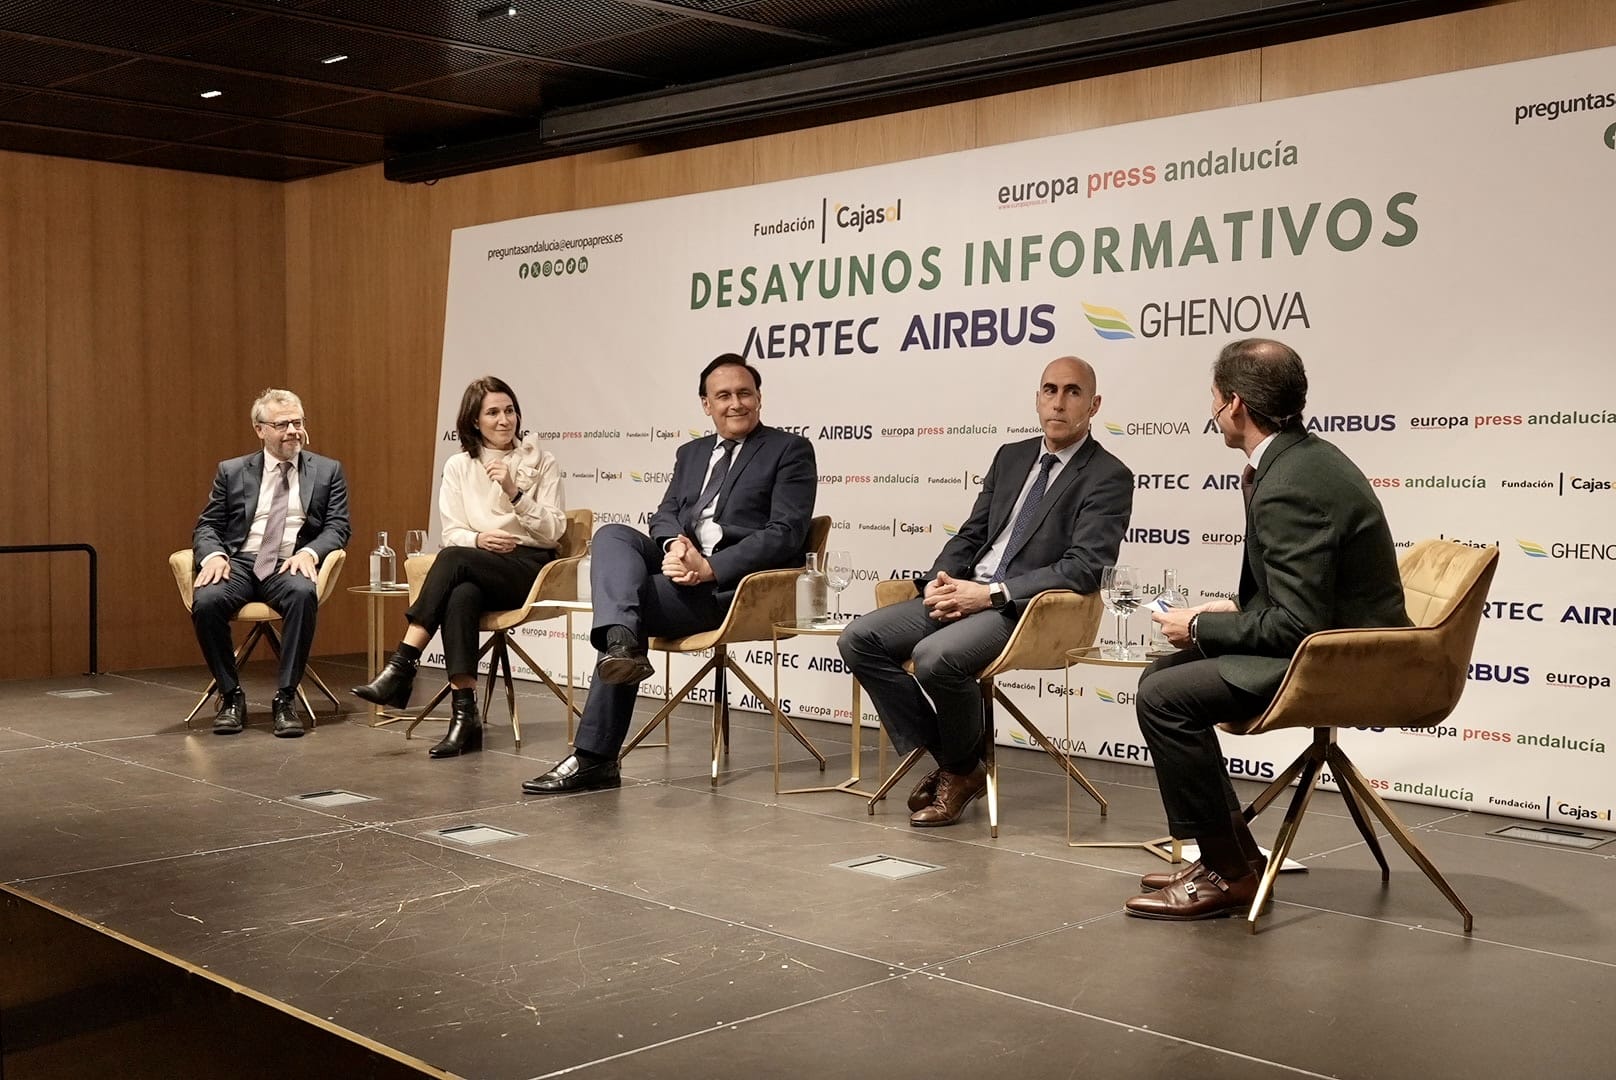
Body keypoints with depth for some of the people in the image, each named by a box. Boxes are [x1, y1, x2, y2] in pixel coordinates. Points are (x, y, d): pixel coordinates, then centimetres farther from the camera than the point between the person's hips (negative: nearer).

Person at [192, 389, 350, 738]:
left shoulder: (327, 471, 12)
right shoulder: (232, 472, 14)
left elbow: (337, 527, 5)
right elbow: (207, 526, 13)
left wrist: (309, 552, -17)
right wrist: (213, 555, -11)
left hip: (290, 565, -1)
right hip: (239, 563, 1)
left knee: (304, 594, -37)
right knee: (205, 601, -31)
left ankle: (285, 699, -25)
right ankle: (230, 695, -11)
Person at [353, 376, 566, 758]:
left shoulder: (541, 461, 6)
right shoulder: (459, 466, 13)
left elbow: (554, 531, 0)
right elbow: (452, 532, 9)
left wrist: (515, 492, -13)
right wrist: (478, 539, -14)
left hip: (530, 566, -2)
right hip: (476, 568, 2)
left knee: (454, 558, -32)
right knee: (460, 597, -36)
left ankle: (402, 665, -33)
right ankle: (465, 715, -38)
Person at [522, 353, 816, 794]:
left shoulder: (790, 450, 3)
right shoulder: (691, 453, 25)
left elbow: (785, 534, -9)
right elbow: (666, 514, 14)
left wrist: (709, 566, -20)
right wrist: (675, 545, -13)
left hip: (740, 581, -6)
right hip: (683, 567, 6)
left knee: (635, 596, -24)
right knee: (612, 535, -20)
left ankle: (595, 756, -20)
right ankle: (621, 642, -46)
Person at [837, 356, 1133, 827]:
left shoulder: (1108, 477, -5)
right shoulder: (1011, 457, 17)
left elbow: (1083, 569, -15)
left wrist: (991, 593, -20)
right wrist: (939, 580, -4)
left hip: (1025, 608, -7)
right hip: (965, 593, 7)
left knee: (936, 657, -33)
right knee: (860, 639, -9)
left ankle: (961, 770, -3)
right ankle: (945, 756, 1)